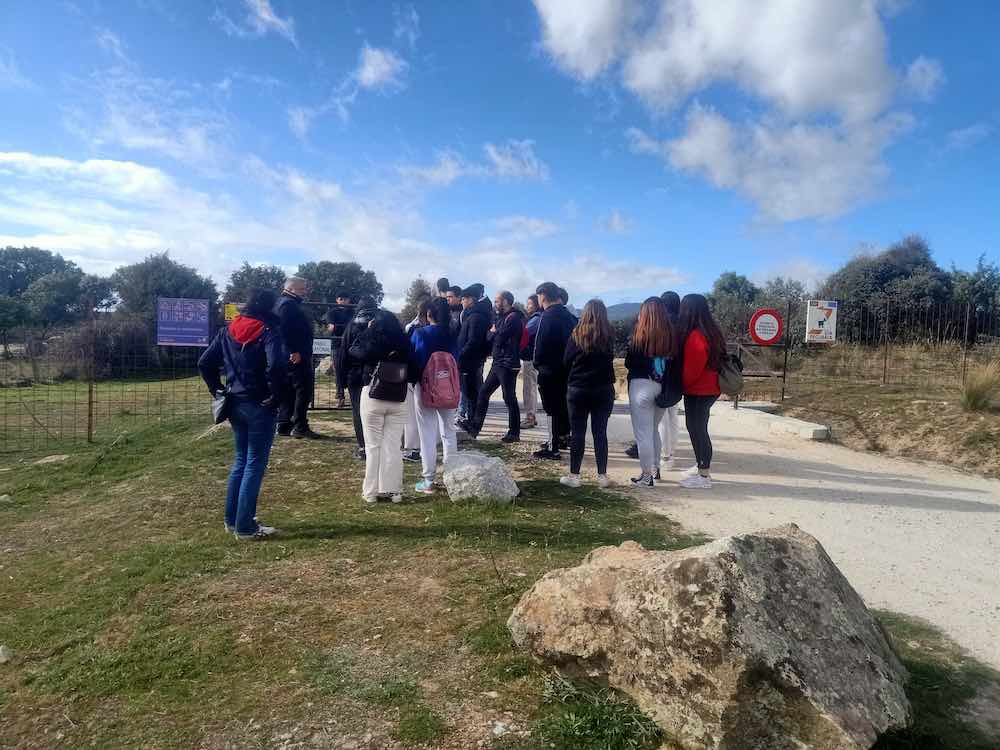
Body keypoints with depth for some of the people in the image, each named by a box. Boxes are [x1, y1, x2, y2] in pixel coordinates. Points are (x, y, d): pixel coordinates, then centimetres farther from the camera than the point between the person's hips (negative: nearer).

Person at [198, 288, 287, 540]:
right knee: (255, 464, 2)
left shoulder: (228, 330, 8)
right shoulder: (268, 331, -13)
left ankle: (232, 519, 27)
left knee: (241, 460, 19)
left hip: (234, 404, 7)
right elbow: (276, 365, -29)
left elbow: (204, 362, 8)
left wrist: (217, 389, 12)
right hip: (259, 406, -7)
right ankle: (245, 527, 7)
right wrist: (277, 395, -16)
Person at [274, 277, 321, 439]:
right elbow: (287, 329, -24)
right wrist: (295, 351, -24)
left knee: (288, 390, 13)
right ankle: (300, 427, -7)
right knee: (303, 390, -8)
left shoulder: (281, 303, 22)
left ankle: (283, 426, 16)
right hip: (296, 356, -11)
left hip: (286, 356, 11)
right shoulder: (289, 304, -13)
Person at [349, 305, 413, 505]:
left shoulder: (371, 339, -7)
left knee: (373, 446, 6)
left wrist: (367, 330, 11)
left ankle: (371, 492, 10)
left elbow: (354, 351, 6)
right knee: (393, 446, 8)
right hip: (399, 398, 2)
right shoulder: (404, 341, 1)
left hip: (372, 395, -2)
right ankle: (393, 490, 13)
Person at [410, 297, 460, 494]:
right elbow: (456, 361, 1)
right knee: (449, 432, 13)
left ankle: (428, 481, 5)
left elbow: (413, 360, -5)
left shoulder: (419, 334, -9)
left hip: (424, 387, -3)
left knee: (427, 434, 2)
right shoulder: (452, 335, -3)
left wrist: (413, 381, 7)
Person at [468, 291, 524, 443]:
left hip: (508, 365, -10)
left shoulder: (513, 317, -13)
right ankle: (474, 428, 16)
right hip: (498, 363, 10)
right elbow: (488, 337, 15)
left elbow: (499, 340, -18)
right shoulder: (503, 317, 18)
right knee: (483, 392, 10)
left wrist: (493, 333, 0)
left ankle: (514, 433, 7)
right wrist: (493, 333, -4)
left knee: (509, 398, -2)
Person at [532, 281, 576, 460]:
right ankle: (562, 437, 31)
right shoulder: (568, 315, 11)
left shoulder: (548, 316, -16)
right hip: (566, 368, 9)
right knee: (563, 404, 18)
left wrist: (537, 362, -3)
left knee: (552, 408, -4)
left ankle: (553, 448, 0)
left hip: (550, 370, -9)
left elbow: (541, 343, -17)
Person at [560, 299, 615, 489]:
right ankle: (602, 475, 11)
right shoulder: (609, 334, -5)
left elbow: (566, 360, -1)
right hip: (604, 389, 1)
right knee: (600, 432, 8)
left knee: (578, 433, 5)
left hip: (577, 388, -1)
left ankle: (574, 475, 7)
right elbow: (611, 358, 4)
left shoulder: (577, 333, -6)